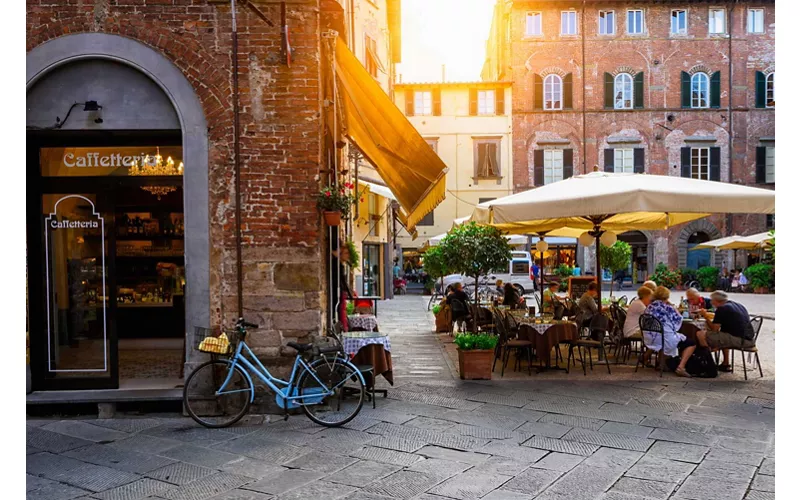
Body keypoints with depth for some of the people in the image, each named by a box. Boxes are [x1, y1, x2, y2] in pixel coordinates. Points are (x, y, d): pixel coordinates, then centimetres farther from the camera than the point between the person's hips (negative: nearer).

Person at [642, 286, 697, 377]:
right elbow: (678, 320, 3)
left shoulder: (649, 307, 8)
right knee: (691, 344, 8)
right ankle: (681, 367, -8)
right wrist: (674, 309, 14)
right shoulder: (667, 308, -8)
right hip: (665, 339, -7)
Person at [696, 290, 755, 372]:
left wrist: (706, 316, 5)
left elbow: (714, 329, -9)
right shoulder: (739, 305, 20)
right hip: (749, 339, 10)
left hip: (738, 340, -10)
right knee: (723, 336, 39)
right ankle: (726, 364, 36)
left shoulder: (721, 309, -7)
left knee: (701, 335, -11)